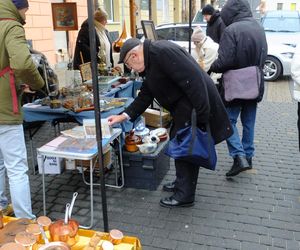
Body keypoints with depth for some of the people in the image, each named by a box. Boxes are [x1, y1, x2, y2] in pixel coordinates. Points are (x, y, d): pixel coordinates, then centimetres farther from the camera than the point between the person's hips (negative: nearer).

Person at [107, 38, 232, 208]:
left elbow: (193, 80, -27)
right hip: (183, 110, 10)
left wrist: (201, 116, -26)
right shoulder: (151, 61, 12)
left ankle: (185, 196, 14)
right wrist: (124, 116, 8)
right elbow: (145, 96, 15)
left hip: (196, 106, -10)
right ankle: (182, 183, 37)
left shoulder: (163, 52, -21)